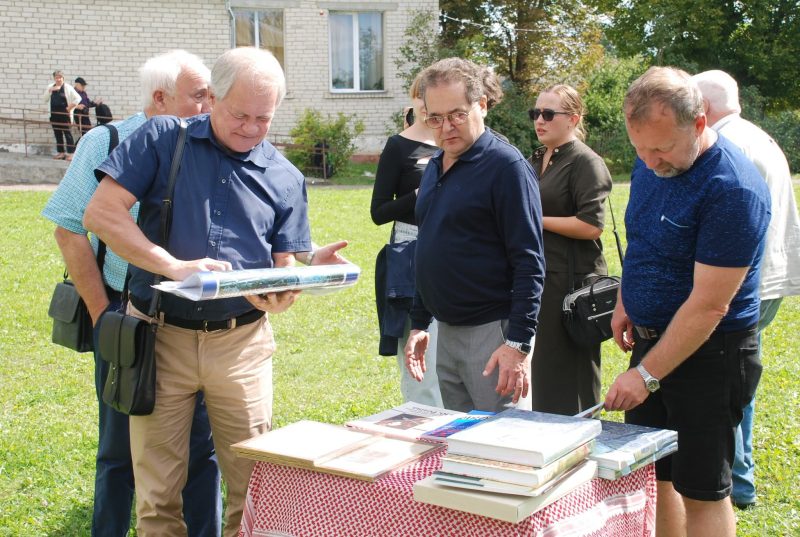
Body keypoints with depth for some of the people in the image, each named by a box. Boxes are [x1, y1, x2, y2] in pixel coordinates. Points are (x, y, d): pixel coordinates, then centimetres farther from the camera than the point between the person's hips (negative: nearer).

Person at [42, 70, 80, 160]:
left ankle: (70, 153, -1)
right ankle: (61, 152, 19)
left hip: (65, 115, -5)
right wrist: (50, 90, -10)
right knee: (57, 134, 10)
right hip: (54, 115, 5)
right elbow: (45, 99, 4)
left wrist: (70, 107, -11)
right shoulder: (50, 87, 9)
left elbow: (77, 98, -8)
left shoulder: (68, 88, -4)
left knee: (68, 134, -3)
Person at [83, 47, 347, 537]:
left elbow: (283, 266, 6)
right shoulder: (162, 140, -1)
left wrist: (290, 286, -19)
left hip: (242, 343, 2)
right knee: (158, 494, 8)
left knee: (256, 486, 8)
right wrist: (176, 267, -20)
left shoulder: (286, 179, 7)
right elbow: (101, 213, -9)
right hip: (161, 336, -2)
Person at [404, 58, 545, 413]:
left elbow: (529, 263, -16)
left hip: (493, 331, -8)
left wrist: (518, 344, -21)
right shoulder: (435, 167, 13)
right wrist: (419, 323, 19)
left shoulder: (506, 166, -11)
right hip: (446, 331, 8)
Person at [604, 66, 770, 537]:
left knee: (702, 491, 2)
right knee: (649, 475, 14)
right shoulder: (651, 164, 2)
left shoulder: (733, 189, -24)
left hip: (708, 354, -8)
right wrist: (626, 303, 13)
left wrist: (647, 375, -23)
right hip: (653, 339, 8)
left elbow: (708, 306, -25)